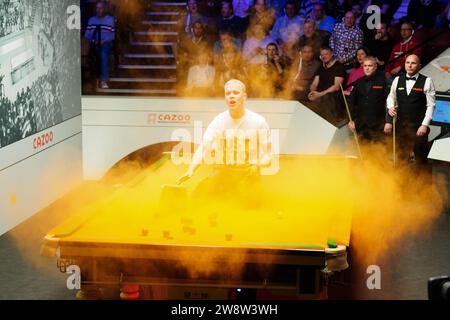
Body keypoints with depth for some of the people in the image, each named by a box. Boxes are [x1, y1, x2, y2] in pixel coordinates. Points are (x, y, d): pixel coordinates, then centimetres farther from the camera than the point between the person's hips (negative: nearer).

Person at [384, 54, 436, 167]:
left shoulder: (427, 82, -5)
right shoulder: (397, 80, 7)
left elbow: (430, 105, -6)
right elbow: (391, 97, 17)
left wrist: (425, 125, -13)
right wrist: (390, 107, -5)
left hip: (418, 127, -4)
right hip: (400, 124, 4)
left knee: (420, 159, 0)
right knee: (402, 157, 12)